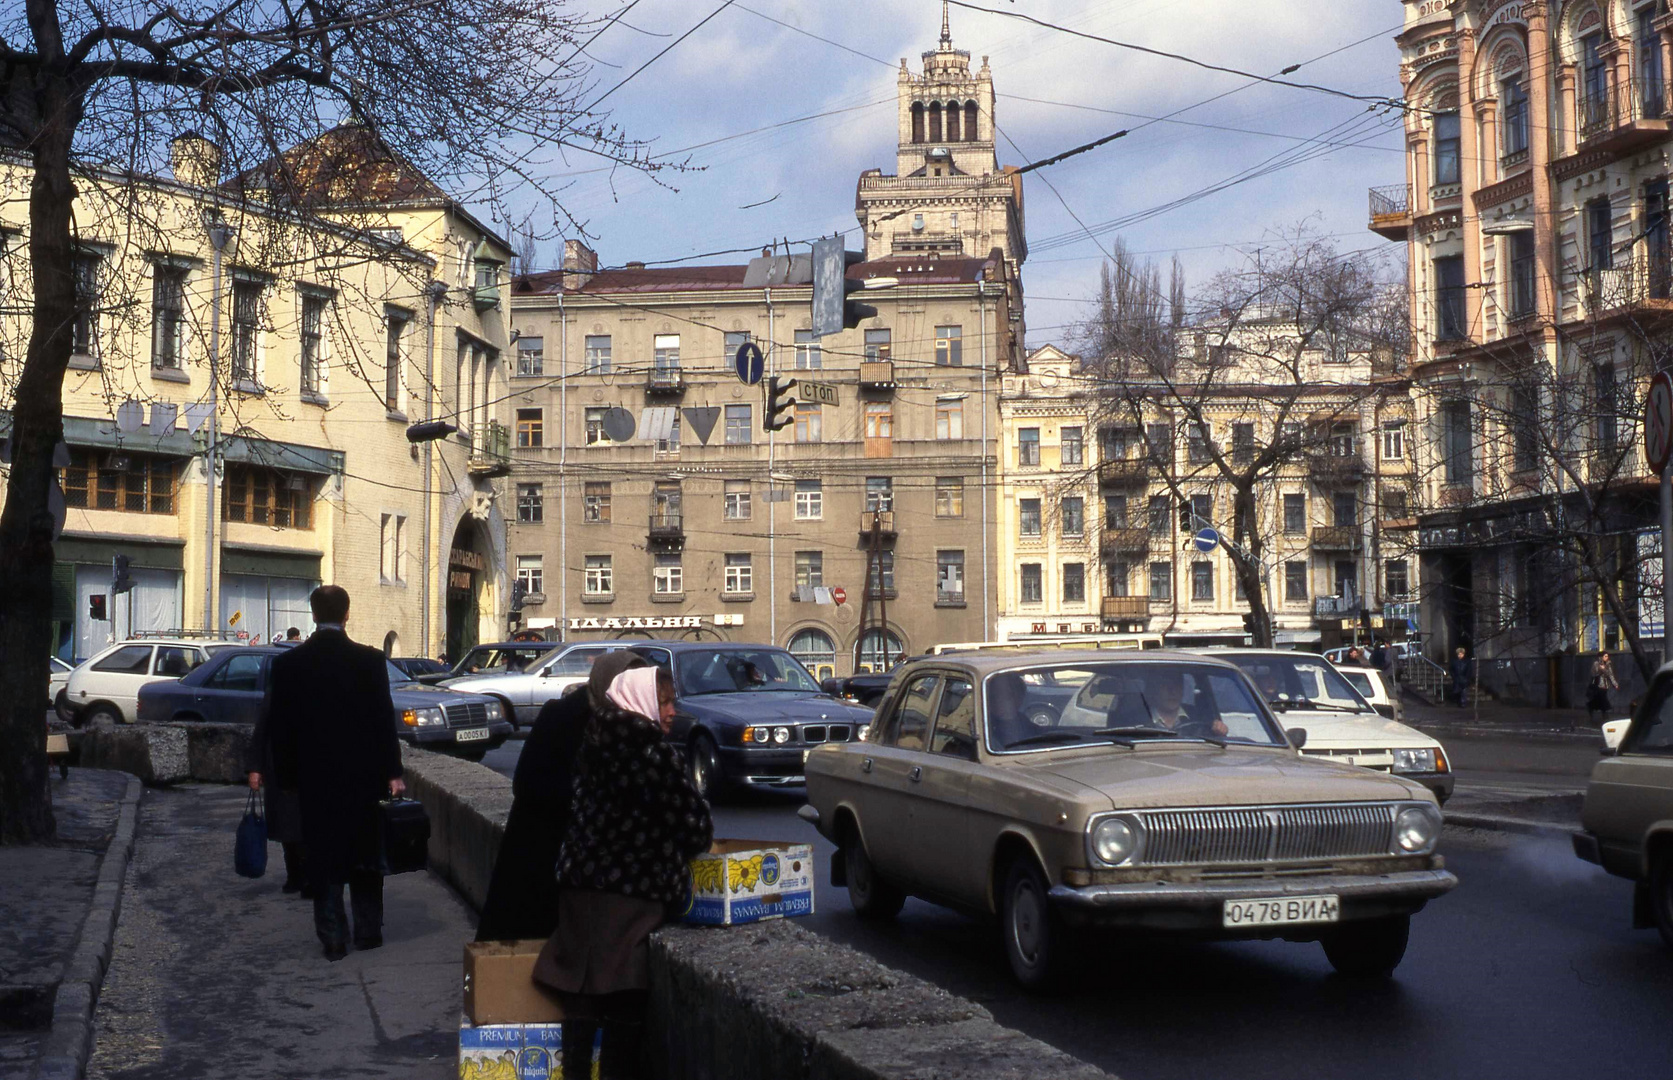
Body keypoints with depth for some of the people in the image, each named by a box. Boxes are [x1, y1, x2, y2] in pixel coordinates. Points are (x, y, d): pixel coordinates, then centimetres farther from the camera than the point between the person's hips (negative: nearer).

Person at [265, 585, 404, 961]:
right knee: (365, 854, 13)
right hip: (364, 774, 0)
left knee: (323, 858, 7)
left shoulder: (287, 664, -4)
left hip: (315, 777, 0)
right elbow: (384, 719, -8)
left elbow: (278, 726, 0)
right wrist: (392, 771, -3)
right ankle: (368, 930, 17)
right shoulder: (370, 660, -8)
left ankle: (332, 937, 7)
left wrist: (286, 775, 9)